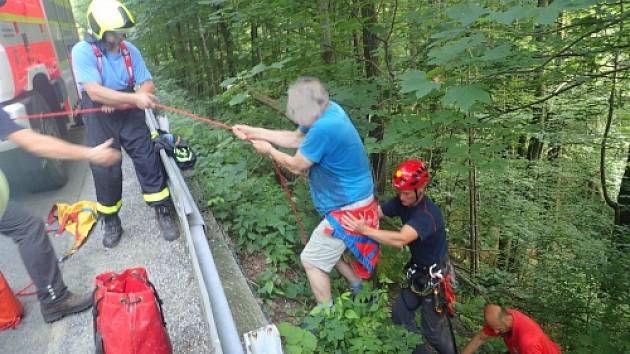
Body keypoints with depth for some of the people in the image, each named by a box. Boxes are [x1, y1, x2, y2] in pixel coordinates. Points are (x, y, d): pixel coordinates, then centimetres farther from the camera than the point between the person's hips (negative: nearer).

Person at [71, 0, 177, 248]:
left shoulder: (130, 50, -1)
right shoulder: (83, 51, -12)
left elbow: (147, 84, -3)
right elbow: (95, 92, -22)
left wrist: (118, 103, -17)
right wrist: (135, 98, -29)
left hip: (130, 117, 3)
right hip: (100, 122, -2)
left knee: (149, 162, -1)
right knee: (105, 172, 3)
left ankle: (163, 214, 12)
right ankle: (111, 222, 23)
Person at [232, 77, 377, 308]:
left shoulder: (324, 128, -31)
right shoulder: (328, 110, -1)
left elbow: (296, 166, -16)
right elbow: (295, 139, 12)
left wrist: (269, 150, 2)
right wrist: (254, 132, 11)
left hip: (348, 209, -10)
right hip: (353, 200, 10)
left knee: (311, 260, 5)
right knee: (329, 250, 26)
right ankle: (360, 292, 40)